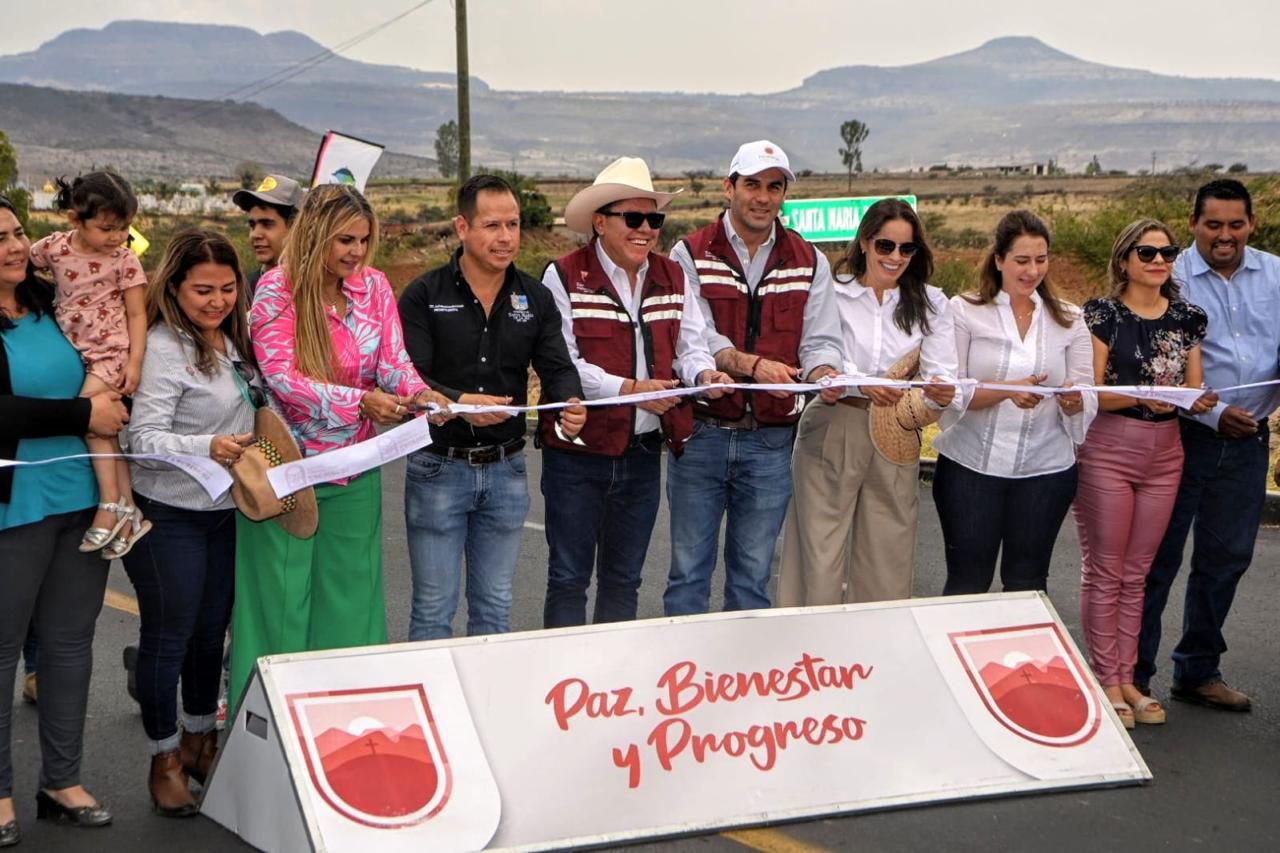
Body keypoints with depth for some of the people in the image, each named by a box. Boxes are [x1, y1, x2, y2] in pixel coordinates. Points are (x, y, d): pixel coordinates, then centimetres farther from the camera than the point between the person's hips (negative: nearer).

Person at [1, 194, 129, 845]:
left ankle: (62, 780, 23)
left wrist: (115, 402, 3)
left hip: (83, 499, 6)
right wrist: (84, 415, -16)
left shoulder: (53, 305, 8)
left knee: (70, 641, 11)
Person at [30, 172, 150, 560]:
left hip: (111, 352, -4)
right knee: (102, 425, 0)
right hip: (74, 351, 4)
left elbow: (137, 314, -3)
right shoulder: (55, 246, 1)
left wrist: (135, 362, -10)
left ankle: (112, 503, -15)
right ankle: (129, 511, 4)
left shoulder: (124, 260, -6)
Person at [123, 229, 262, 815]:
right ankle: (165, 759, 19)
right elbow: (143, 437, -22)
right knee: (168, 637, 4)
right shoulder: (164, 347, -18)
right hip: (171, 518, -7)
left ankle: (200, 739, 34)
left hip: (225, 511, 7)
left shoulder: (232, 340, 7)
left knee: (212, 630, 17)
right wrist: (206, 448, -35)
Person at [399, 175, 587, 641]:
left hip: (506, 468, 3)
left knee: (495, 607, 14)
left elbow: (557, 367, -1)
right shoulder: (424, 296, -6)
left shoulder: (536, 298, 5)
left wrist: (571, 402, -24)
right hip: (439, 467, -3)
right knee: (433, 609, 5)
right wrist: (459, 402, -32)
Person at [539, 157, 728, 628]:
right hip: (578, 451, -5)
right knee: (569, 577, 3)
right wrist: (627, 389, -23)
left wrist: (703, 372, -15)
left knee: (624, 579, 16)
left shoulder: (672, 278, 10)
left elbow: (689, 344, 8)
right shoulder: (564, 276, -8)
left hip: (644, 450, 5)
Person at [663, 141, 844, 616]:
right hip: (700, 432, -2)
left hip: (770, 439, 2)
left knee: (754, 571, 11)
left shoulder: (808, 263, 8)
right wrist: (752, 365, -30)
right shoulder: (691, 254, -1)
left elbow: (820, 340, 5)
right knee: (689, 566, 6)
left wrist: (824, 372, -19)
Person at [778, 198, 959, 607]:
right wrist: (861, 384, -36)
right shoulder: (832, 293, -3)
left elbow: (943, 373, -5)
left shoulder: (929, 304, 6)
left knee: (886, 567, 8)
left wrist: (941, 394, -30)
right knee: (820, 562, 0)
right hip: (831, 434, -2)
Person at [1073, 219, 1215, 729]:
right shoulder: (1103, 314, -6)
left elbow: (1194, 389, 10)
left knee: (1136, 573, 12)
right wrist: (1143, 397, -26)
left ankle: (1126, 678, 20)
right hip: (1107, 451, -5)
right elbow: (1091, 392, -10)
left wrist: (1198, 401, -13)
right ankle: (1106, 681, 11)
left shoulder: (1187, 319, 8)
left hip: (1165, 454, 5)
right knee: (1104, 571, 2)